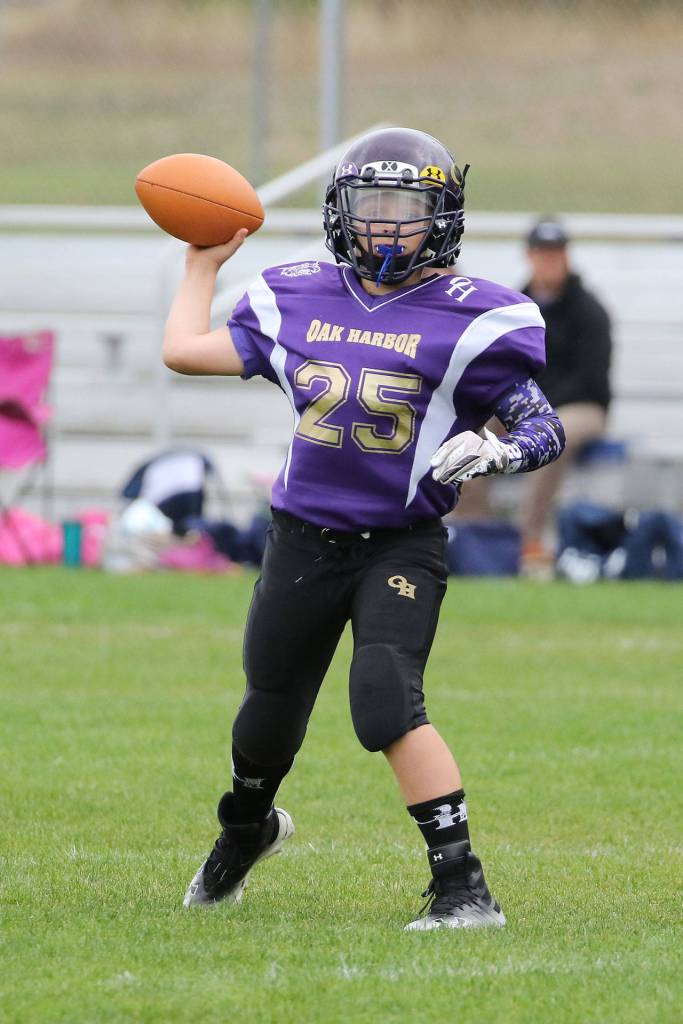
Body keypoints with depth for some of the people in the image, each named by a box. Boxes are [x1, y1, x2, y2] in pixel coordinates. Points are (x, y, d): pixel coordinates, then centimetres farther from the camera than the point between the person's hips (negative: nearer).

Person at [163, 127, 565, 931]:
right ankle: (247, 827, 53)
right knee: (270, 709, 19)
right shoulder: (298, 300, 5)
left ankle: (462, 885, -23)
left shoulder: (469, 320, -8)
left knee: (384, 698, -26)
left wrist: (495, 451, -29)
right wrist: (205, 261, 18)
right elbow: (185, 351, 7)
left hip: (401, 546, -4)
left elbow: (544, 429, -8)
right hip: (304, 540, 4)